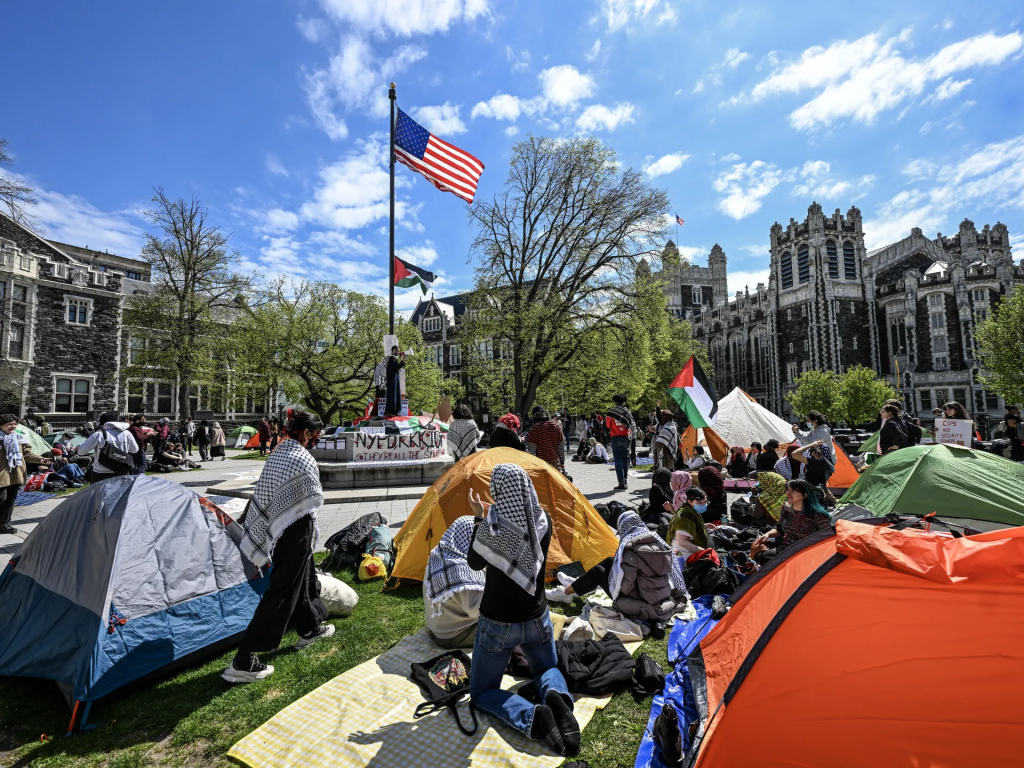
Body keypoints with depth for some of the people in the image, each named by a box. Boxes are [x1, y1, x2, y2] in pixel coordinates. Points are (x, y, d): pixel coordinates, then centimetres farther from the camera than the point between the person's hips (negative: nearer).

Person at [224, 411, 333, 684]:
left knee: (300, 579, 24)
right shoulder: (303, 458, -21)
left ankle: (310, 629, 43)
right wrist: (304, 508, 4)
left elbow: (266, 494, 10)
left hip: (275, 528, 9)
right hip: (296, 530, -9)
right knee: (280, 592, 0)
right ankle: (243, 663, 8)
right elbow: (316, 499, -17)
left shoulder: (276, 454, 6)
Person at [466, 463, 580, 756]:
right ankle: (557, 697, -5)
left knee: (481, 692, 18)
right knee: (548, 668, 32)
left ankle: (531, 717, -10)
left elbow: (475, 563, -7)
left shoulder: (493, 525, -26)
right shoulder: (543, 520, -13)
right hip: (537, 619, 4)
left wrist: (480, 519, -6)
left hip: (498, 623, -4)